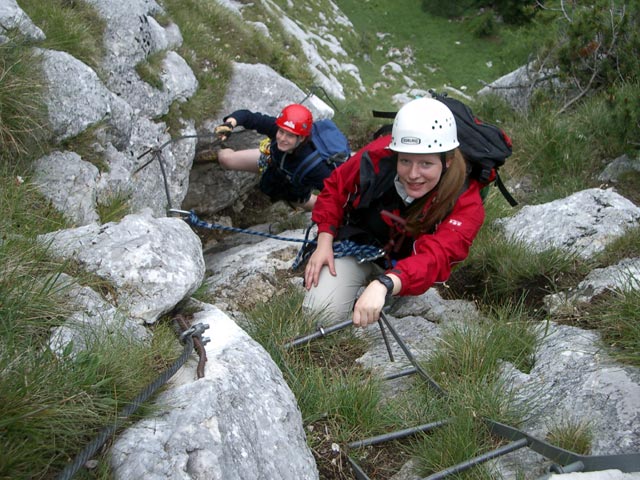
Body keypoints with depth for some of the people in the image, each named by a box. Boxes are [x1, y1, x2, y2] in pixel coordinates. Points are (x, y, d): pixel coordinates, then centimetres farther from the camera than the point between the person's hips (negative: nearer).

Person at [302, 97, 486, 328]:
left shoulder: (466, 203, -30)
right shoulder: (378, 155, -26)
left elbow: (434, 257, -46)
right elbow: (335, 187, -7)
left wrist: (383, 285, -64)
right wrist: (325, 242, -16)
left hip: (403, 266, 3)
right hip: (356, 246, -2)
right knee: (319, 311, -19)